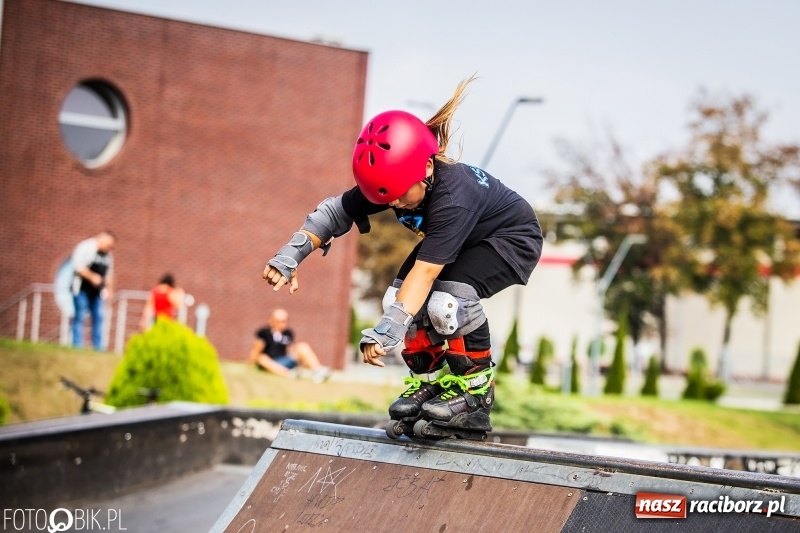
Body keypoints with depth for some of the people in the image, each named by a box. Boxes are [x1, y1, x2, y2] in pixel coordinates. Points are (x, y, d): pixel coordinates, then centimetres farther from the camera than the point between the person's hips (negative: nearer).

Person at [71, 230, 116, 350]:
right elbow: (77, 266, -17)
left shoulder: (108, 255, 15)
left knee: (98, 317, 3)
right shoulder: (86, 247, -9)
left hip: (97, 291, 7)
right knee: (80, 316, -6)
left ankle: (98, 347, 7)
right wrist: (92, 277, -20)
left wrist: (108, 289, 13)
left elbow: (109, 273, 22)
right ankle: (77, 346, -3)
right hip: (82, 289, -7)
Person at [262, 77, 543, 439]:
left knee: (448, 297, -33)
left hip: (512, 238, -8)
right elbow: (336, 212, -12)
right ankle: (430, 381, 5)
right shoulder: (393, 179, -21)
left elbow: (425, 271, -49)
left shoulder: (453, 198, -42)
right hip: (461, 238, 8)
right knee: (399, 297, -13)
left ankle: (475, 391, -14)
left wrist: (386, 331, -56)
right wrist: (290, 256, -25)